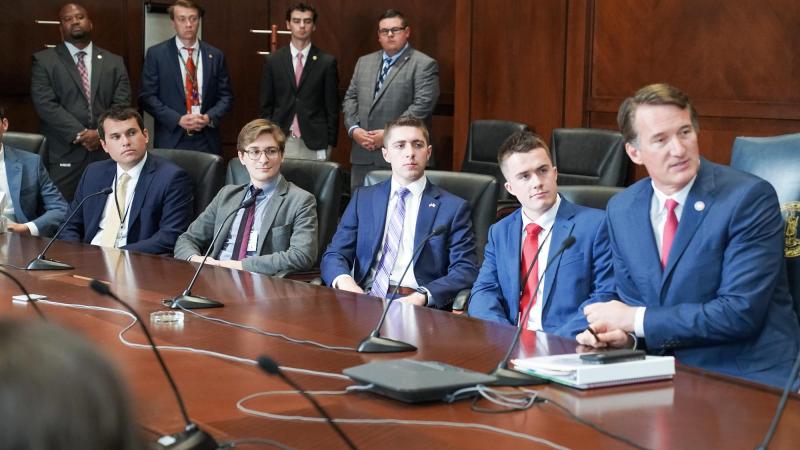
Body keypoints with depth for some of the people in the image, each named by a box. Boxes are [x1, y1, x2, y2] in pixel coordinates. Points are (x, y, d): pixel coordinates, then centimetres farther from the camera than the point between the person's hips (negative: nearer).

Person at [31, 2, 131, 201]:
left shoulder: (114, 62, 15)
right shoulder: (44, 60, 6)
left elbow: (122, 104, 6)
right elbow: (46, 104, -5)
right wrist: (80, 134, -14)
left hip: (106, 153, 2)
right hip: (63, 155, -2)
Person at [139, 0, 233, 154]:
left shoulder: (215, 55, 9)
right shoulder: (156, 54, 2)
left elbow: (225, 96, 10)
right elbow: (147, 96, -2)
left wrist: (209, 117, -10)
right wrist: (178, 119, -13)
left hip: (207, 141, 2)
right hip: (171, 140, -2)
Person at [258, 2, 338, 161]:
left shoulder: (327, 62, 2)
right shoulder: (273, 61, 7)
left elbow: (332, 108, 3)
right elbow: (265, 106, 8)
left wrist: (330, 144, -2)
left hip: (314, 144, -1)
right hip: (280, 142, 1)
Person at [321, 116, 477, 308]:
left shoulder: (453, 207, 10)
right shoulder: (363, 198, 19)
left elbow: (466, 271, 1)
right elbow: (334, 255, 13)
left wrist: (422, 296, -17)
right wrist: (344, 281, -11)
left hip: (417, 308, -2)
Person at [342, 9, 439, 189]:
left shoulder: (424, 65, -2)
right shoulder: (364, 62, 18)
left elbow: (422, 105, -12)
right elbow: (350, 98, 16)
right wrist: (354, 129, -3)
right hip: (363, 155, 6)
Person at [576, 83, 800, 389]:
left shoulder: (750, 197, -11)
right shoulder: (621, 210, 7)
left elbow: (741, 312, -17)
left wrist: (637, 321, -14)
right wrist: (624, 333, -8)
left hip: (751, 378, -5)